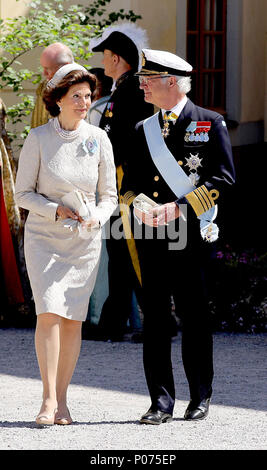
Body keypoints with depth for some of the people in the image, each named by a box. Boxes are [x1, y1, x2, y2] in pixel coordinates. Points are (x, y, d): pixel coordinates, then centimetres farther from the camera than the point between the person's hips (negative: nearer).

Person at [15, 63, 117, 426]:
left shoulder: (98, 139, 0)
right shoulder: (38, 139, -6)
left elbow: (109, 196, 6)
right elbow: (23, 193, -2)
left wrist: (96, 217, -15)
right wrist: (57, 210, -18)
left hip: (84, 242, 2)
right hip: (44, 237, -2)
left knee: (73, 319, 1)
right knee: (49, 311, -16)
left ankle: (61, 400, 9)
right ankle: (49, 399, -13)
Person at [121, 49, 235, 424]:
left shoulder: (211, 124, 0)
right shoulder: (144, 130, 14)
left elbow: (224, 178, -6)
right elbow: (130, 181, 14)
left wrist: (178, 207, -14)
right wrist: (139, 204, -9)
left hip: (193, 235, -4)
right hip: (151, 237, 4)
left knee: (194, 316, 2)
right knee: (155, 318, 1)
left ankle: (200, 397, 14)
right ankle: (161, 402, 5)